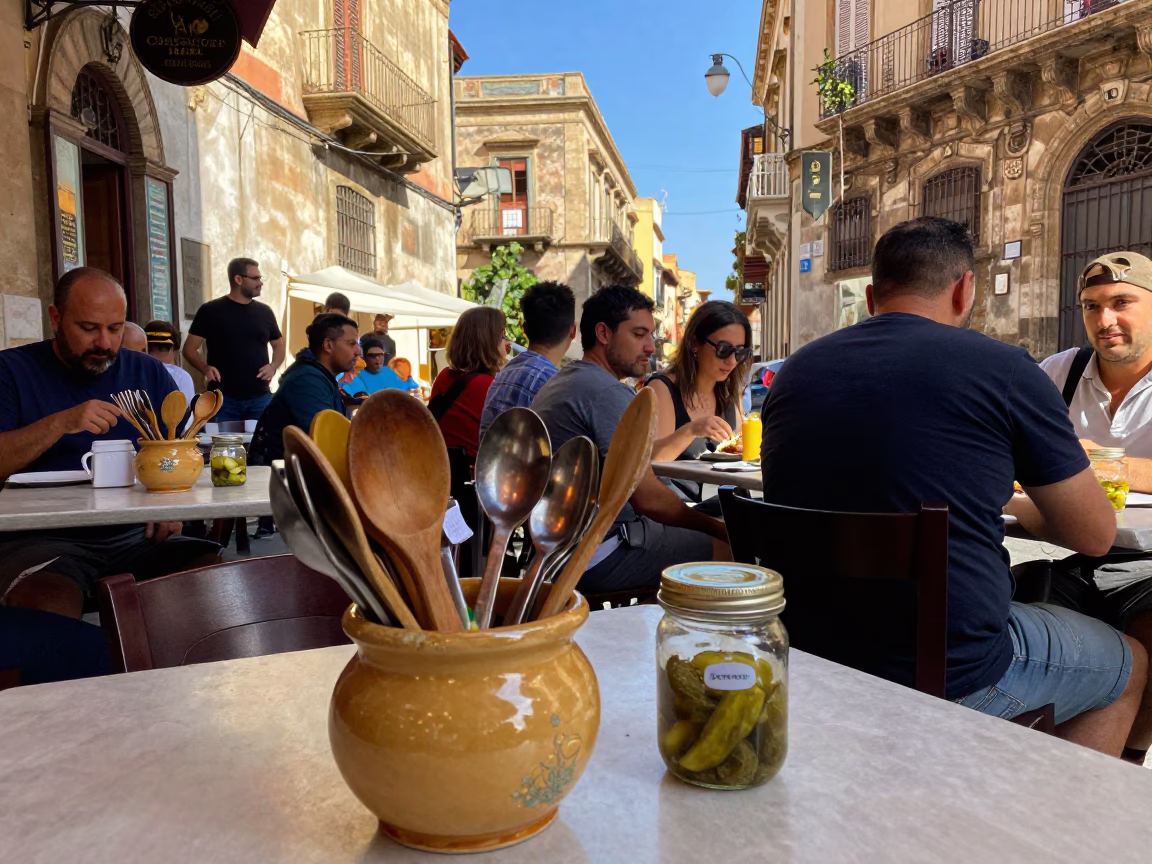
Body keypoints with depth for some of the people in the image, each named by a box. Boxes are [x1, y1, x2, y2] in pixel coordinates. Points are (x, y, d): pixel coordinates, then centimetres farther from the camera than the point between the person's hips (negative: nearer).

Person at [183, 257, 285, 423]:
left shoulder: (264, 312, 9)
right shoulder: (210, 311, -1)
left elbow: (279, 345, 20)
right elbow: (189, 349, 2)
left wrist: (273, 366, -1)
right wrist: (205, 368, -18)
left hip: (260, 398, 3)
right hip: (223, 399, -3)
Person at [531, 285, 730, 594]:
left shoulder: (559, 382, 13)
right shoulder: (609, 392, -18)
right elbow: (649, 497, -21)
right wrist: (719, 529, -8)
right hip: (597, 555, -10)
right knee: (731, 551, -10)